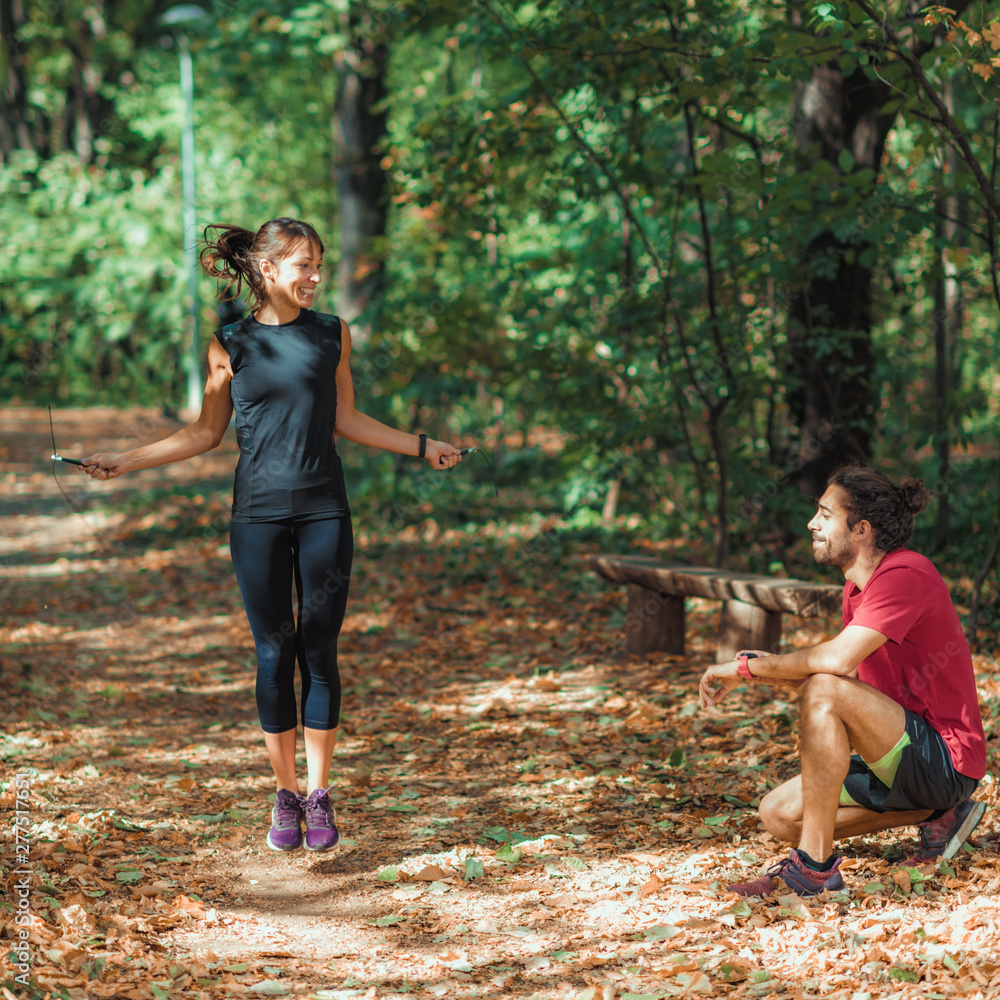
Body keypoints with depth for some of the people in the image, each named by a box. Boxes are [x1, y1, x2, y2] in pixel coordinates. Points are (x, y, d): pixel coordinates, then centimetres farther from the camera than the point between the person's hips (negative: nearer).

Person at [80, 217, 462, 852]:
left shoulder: (333, 334, 7)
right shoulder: (230, 344, 3)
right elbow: (208, 433, 9)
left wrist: (422, 447, 16)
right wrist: (126, 461, 4)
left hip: (323, 512, 1)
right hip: (259, 513, -1)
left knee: (319, 652, 2)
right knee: (274, 652, 3)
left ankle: (320, 795, 12)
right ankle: (286, 795, 14)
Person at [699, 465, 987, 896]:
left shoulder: (905, 575, -19)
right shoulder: (858, 588, 12)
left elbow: (837, 659, -32)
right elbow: (850, 674, 11)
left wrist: (747, 667, -20)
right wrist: (770, 669, -6)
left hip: (947, 759, -10)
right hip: (906, 762, 10)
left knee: (822, 693, -29)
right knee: (777, 813, 5)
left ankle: (815, 864, -24)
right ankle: (935, 815, 10)